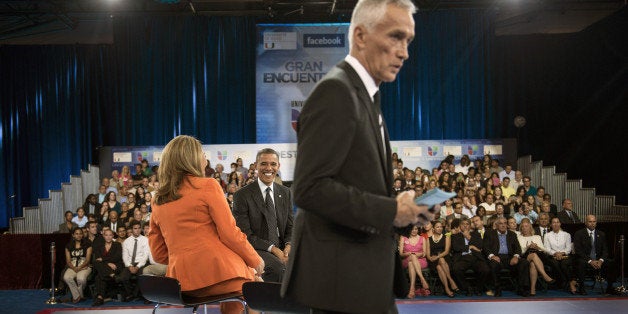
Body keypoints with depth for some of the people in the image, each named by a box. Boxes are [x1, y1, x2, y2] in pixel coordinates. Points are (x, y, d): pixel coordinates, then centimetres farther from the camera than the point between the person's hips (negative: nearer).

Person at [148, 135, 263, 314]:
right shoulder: (208, 185, -5)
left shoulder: (157, 201, 12)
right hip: (218, 273, -6)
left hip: (182, 282, 7)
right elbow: (230, 234, -8)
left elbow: (158, 254, 15)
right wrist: (256, 261, 5)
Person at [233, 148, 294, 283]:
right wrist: (272, 249, -19)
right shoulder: (242, 195, -3)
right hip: (256, 250, -4)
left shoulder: (285, 193, 14)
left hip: (281, 248, 5)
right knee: (278, 266, -34)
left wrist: (289, 245, -10)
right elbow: (245, 234, -8)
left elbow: (290, 227, 14)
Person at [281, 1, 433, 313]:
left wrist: (400, 203, 2)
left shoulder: (364, 94, 13)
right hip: (341, 276, -9)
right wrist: (390, 211, -19)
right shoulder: (335, 91, -16)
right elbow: (310, 188, -24)